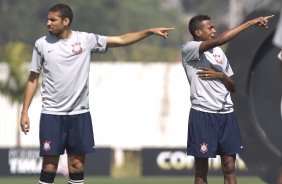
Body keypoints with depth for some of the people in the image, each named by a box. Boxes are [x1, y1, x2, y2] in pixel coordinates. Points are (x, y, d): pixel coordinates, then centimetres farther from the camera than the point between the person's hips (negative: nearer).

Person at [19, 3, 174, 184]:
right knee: (49, 166, -2)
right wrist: (25, 112, 3)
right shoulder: (42, 44, 1)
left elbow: (121, 40, 1)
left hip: (80, 113, 1)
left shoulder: (86, 39, 0)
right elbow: (33, 79, 7)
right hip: (52, 114, -1)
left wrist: (150, 31, -6)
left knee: (77, 166, 5)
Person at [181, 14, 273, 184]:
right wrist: (251, 23, -25)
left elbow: (233, 87, 18)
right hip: (203, 114, -6)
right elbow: (218, 41, -24)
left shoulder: (219, 52, 15)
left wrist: (221, 76, -5)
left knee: (229, 168, 4)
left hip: (226, 114, 6)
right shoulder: (188, 49, -6)